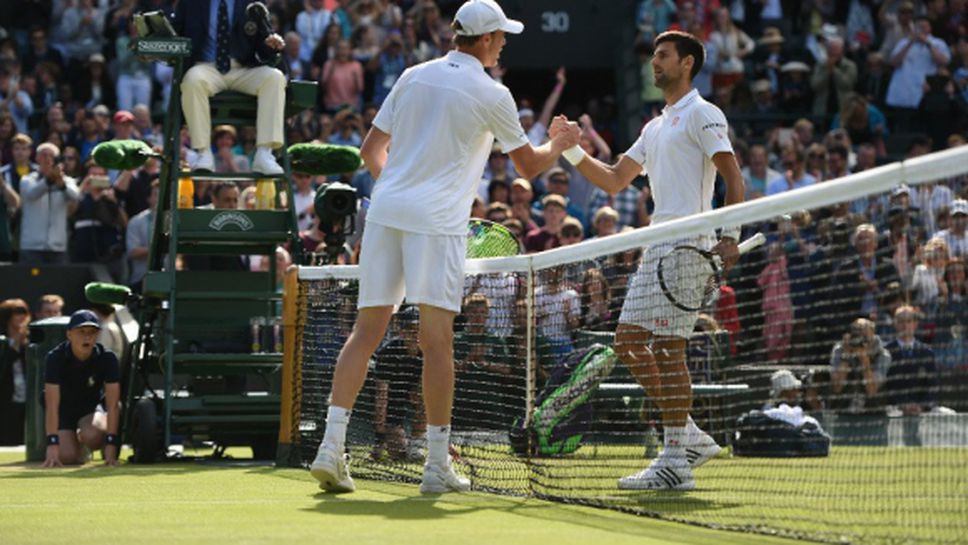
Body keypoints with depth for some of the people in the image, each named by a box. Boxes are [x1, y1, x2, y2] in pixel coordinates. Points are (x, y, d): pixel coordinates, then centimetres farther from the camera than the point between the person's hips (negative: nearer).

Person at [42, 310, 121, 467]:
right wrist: (52, 444, -37)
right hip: (64, 409, 0)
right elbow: (52, 406, -28)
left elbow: (113, 405, -23)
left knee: (91, 435, -33)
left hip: (93, 407, 0)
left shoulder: (107, 358, -21)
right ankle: (80, 447, 16)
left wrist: (111, 444, -32)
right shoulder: (56, 358, -23)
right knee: (67, 456, -21)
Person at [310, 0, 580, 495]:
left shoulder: (413, 77, 14)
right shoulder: (492, 94, 0)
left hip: (384, 212, 5)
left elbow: (371, 150, 19)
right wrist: (559, 144, 30)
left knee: (367, 331, 5)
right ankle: (437, 466, 1)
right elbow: (529, 166, 10)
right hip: (436, 221, -5)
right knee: (437, 339, -2)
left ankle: (331, 446, -3)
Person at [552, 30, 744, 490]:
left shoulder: (701, 114, -3)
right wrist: (571, 150, 13)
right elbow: (614, 180, 25)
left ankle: (676, 463, -9)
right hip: (656, 247, 9)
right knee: (628, 341, 7)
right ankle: (690, 437, 14)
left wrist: (729, 237, -23)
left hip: (686, 245, -9)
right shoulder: (656, 127, 24)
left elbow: (733, 178, -12)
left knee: (667, 347, -12)